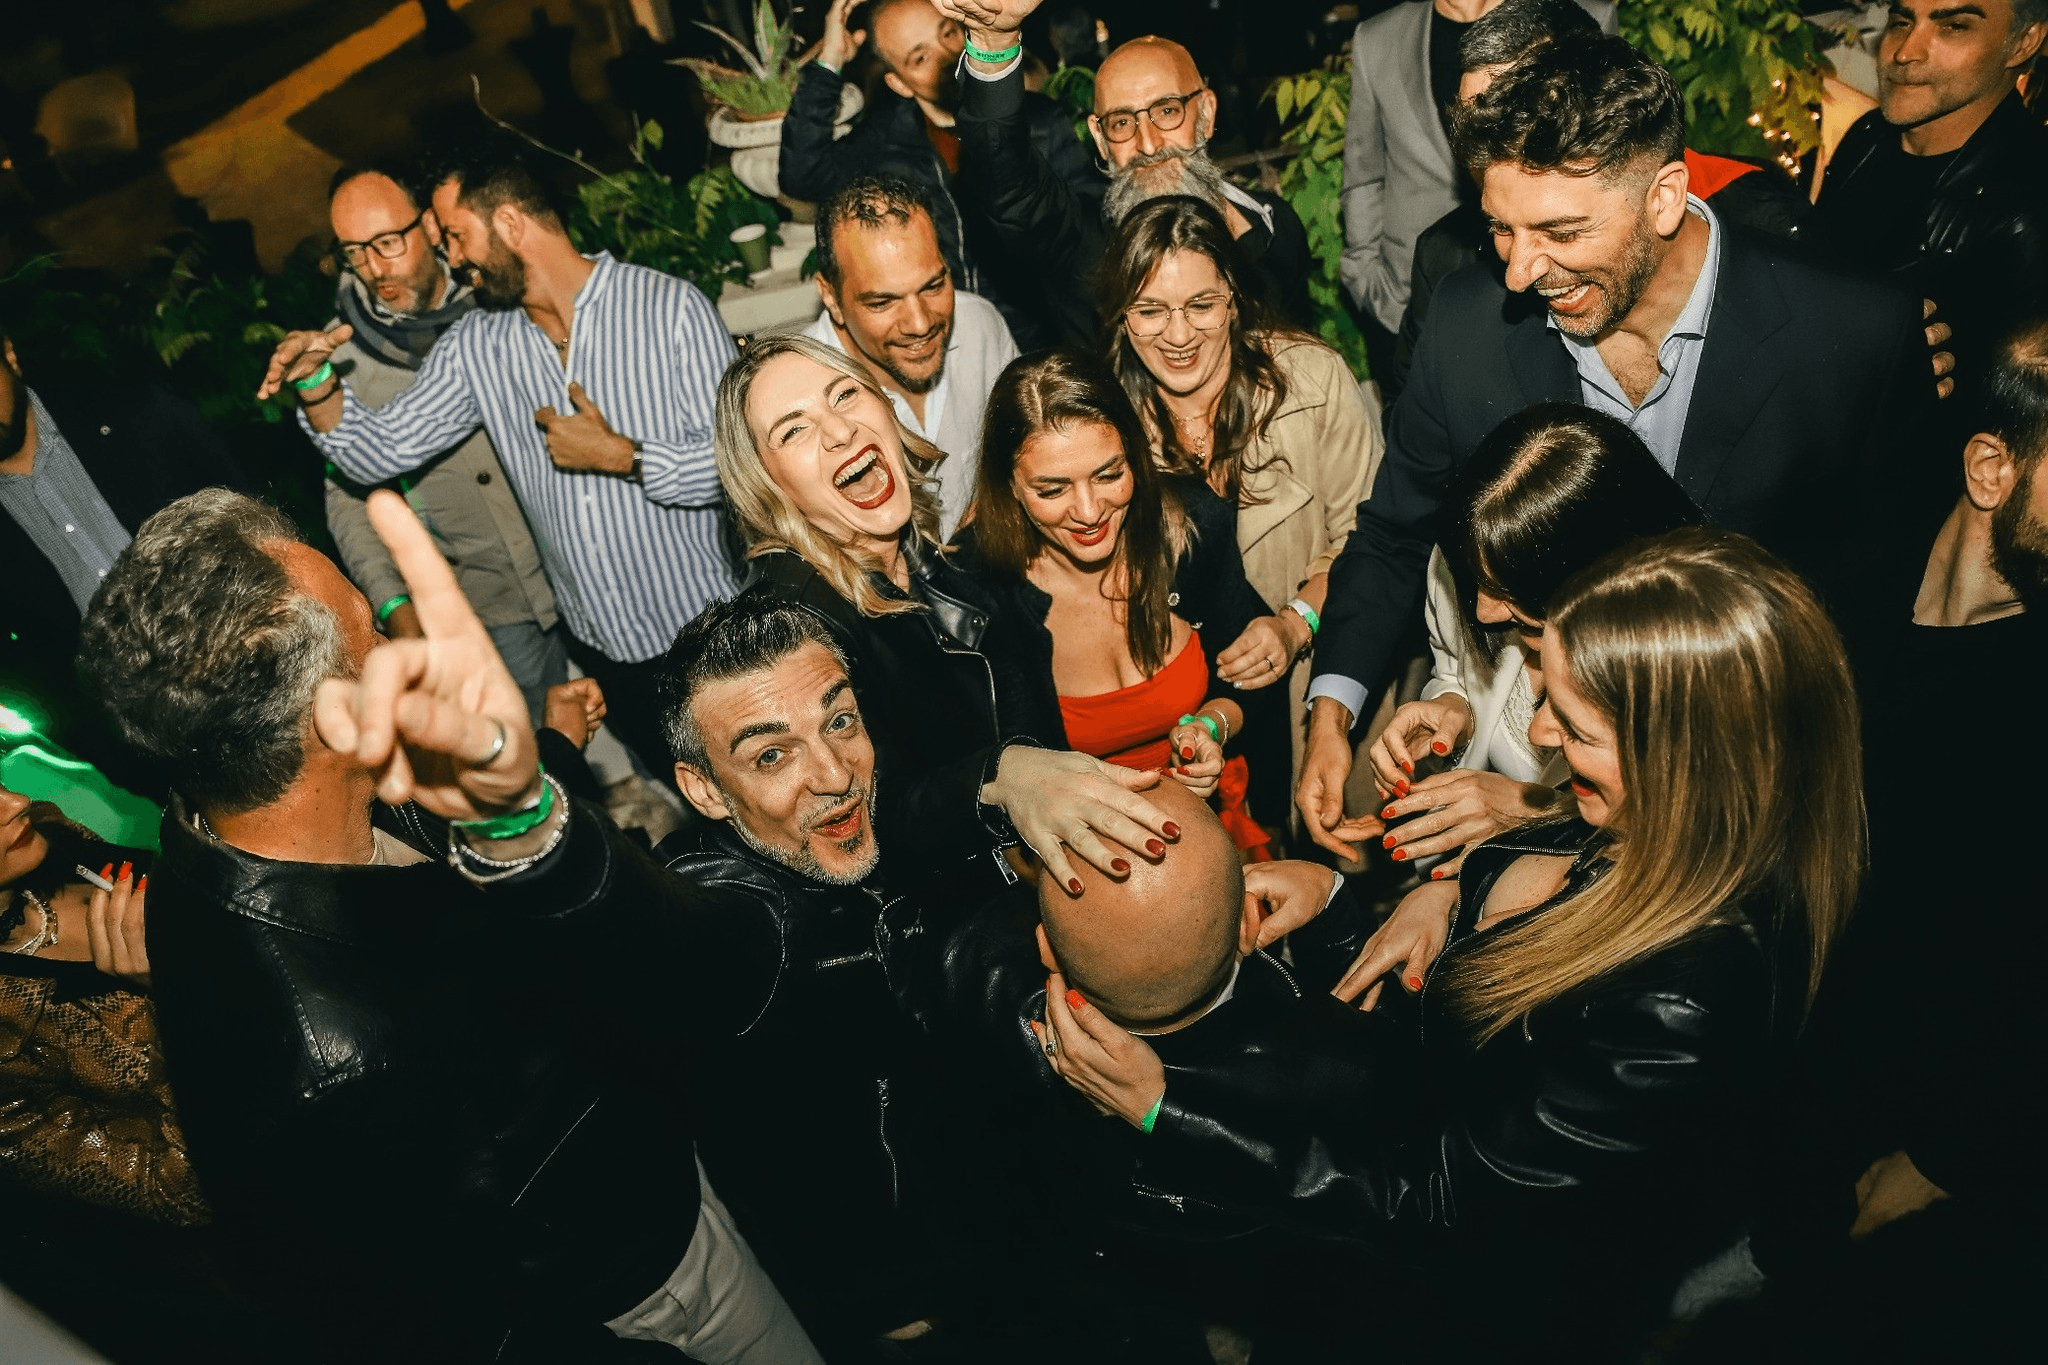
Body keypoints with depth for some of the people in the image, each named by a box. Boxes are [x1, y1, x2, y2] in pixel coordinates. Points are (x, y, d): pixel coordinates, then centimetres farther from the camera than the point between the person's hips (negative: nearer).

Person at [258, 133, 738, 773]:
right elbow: (381, 452, 2)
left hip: (711, 633, -4)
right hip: (599, 643, 4)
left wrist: (619, 455, -20)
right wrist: (316, 384, -14)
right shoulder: (475, 347, 2)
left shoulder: (671, 307, -13)